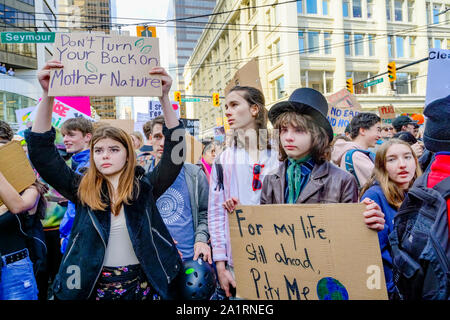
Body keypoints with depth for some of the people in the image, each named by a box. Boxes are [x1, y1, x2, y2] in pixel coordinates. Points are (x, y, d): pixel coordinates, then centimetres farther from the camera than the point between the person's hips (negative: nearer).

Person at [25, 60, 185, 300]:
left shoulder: (145, 186, -6)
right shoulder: (82, 190, -3)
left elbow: (174, 154, -17)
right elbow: (41, 153, -9)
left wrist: (164, 98, -26)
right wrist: (48, 94, -20)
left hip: (142, 283, -1)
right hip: (92, 286, 1)